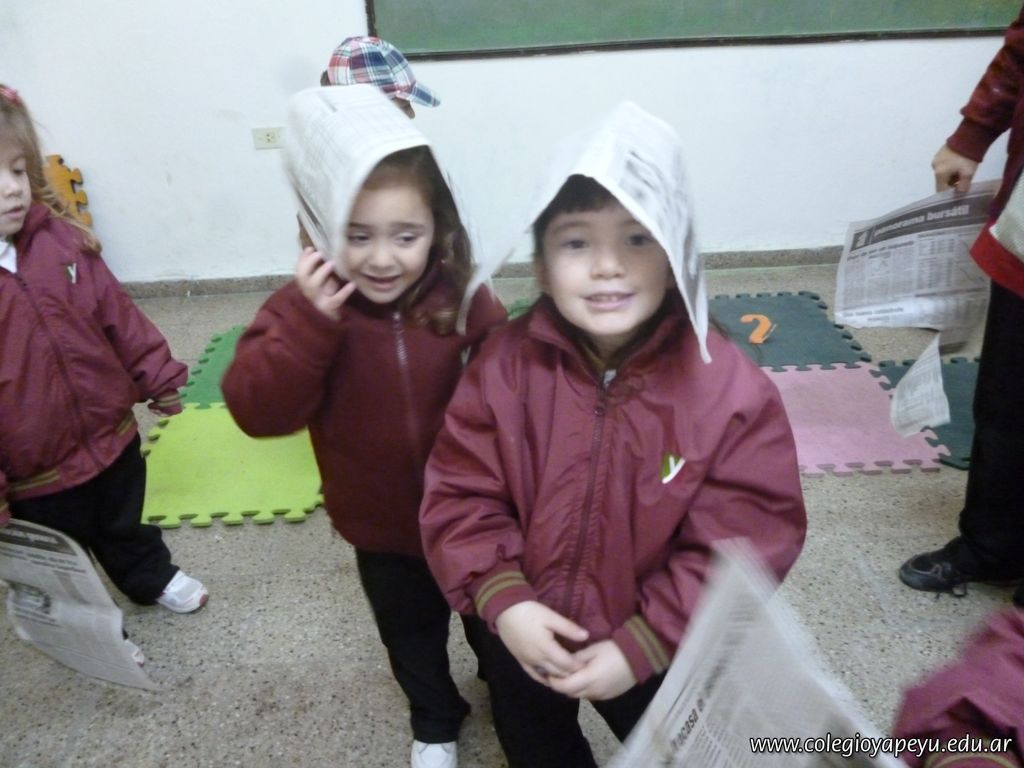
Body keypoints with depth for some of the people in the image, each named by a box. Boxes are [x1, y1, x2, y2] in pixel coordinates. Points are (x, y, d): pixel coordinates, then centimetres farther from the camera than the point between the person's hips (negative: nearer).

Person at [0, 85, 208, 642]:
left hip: (110, 433, 4)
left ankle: (153, 580, 56)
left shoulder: (57, 238, -8)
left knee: (125, 527, 30)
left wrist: (156, 375, 9)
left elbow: (116, 312, 3)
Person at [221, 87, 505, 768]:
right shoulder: (304, 310, -17)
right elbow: (258, 412, -28)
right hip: (384, 531, 1)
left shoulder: (466, 302, -18)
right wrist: (309, 322, -38)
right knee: (412, 641, 26)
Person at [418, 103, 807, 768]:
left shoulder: (731, 390, -25)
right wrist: (502, 601, -25)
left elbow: (744, 545, -21)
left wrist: (641, 644, -23)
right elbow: (459, 495, -13)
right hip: (525, 639, 2)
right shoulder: (505, 364, -19)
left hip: (657, 653, -2)